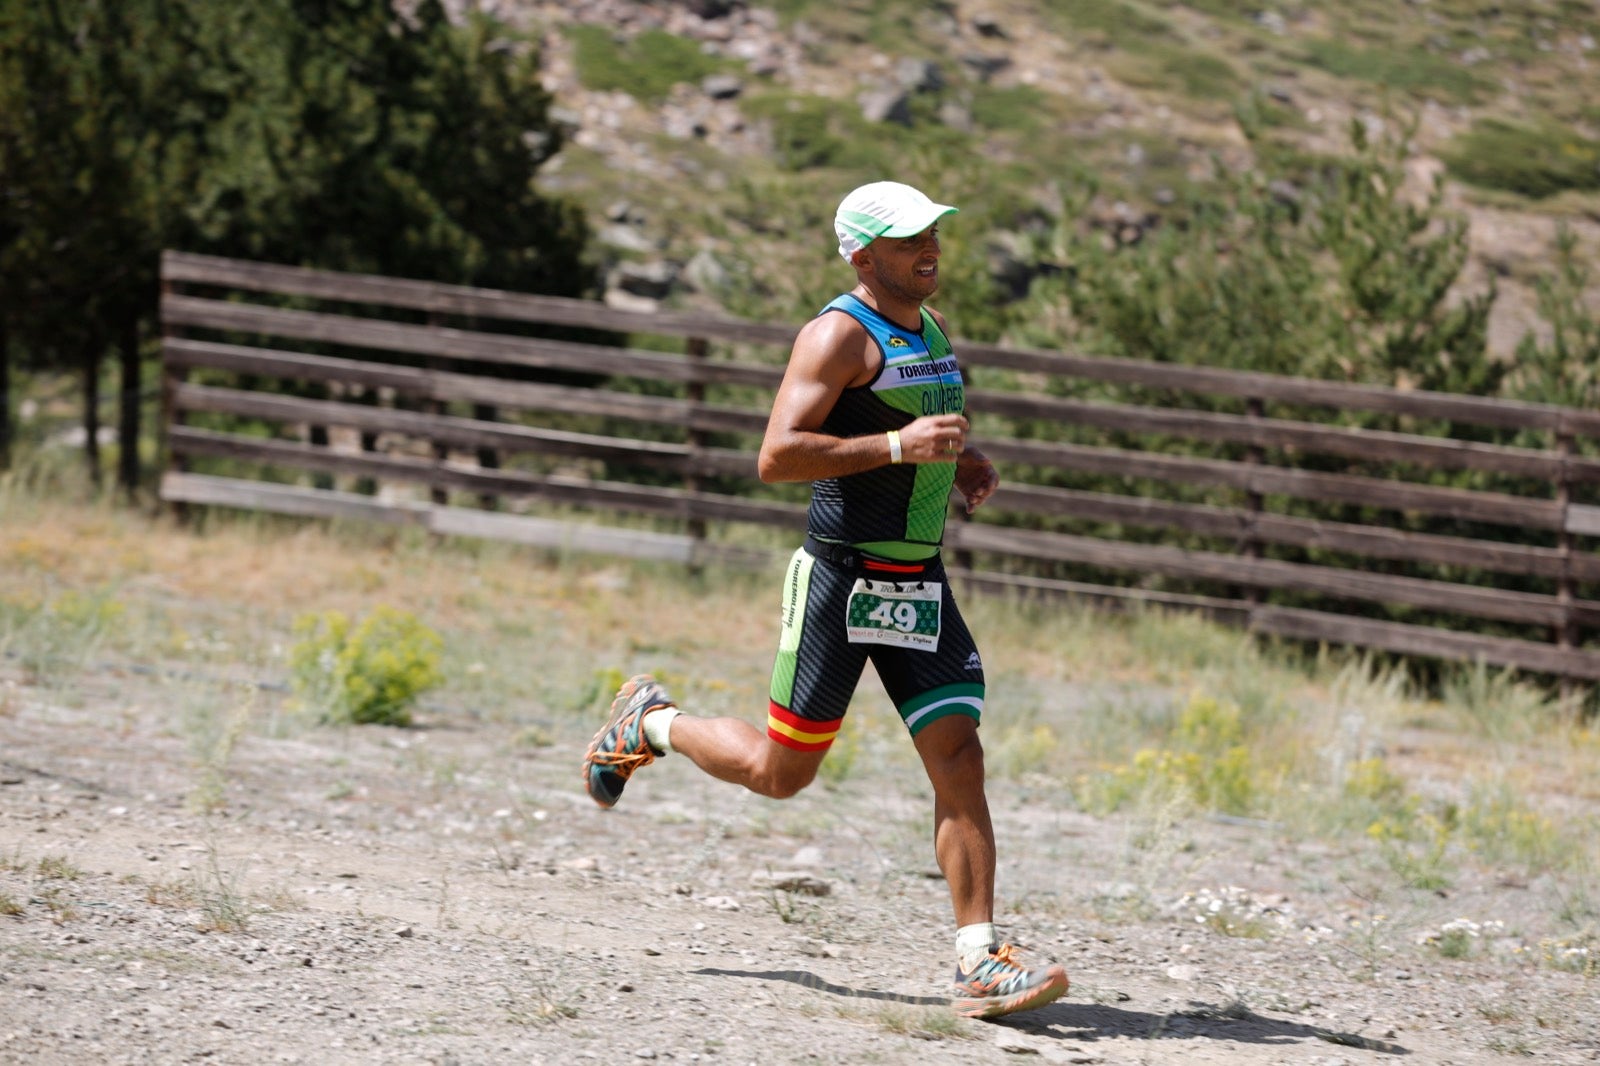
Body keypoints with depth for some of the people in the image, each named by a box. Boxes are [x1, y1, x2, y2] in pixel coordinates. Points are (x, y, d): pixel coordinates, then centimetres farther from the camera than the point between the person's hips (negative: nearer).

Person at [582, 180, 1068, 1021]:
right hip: (841, 577, -7)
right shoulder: (839, 335, -12)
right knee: (781, 771, 3)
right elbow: (776, 457, -22)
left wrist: (956, 462, 12)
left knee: (959, 758, -7)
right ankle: (651, 723, 30)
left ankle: (979, 961, -9)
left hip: (921, 586, 7)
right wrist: (899, 446, -27)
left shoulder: (931, 332, 15)